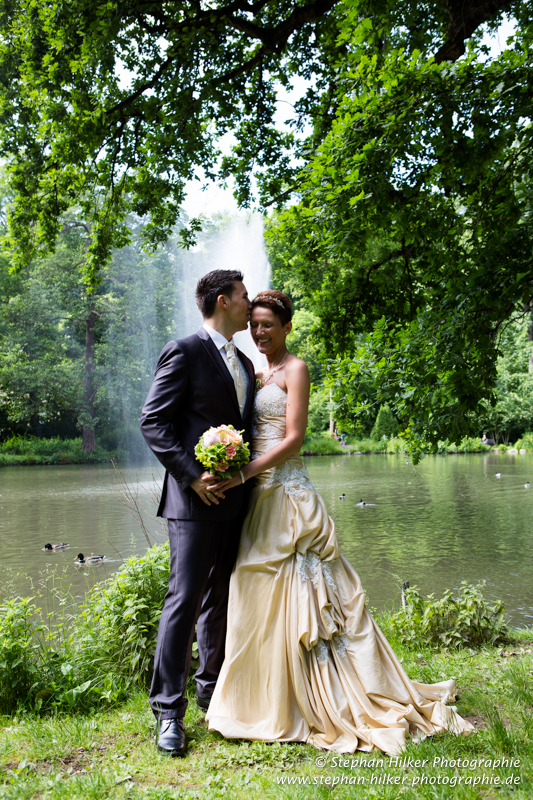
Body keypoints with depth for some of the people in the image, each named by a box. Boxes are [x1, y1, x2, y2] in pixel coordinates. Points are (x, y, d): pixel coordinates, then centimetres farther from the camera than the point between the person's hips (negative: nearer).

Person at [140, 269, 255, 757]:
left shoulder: (244, 363, 17)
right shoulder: (185, 352, -7)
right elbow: (153, 421, -12)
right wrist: (191, 476, -18)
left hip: (236, 498, 8)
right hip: (196, 498, -7)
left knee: (220, 598, 16)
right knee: (185, 598, -5)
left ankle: (212, 688, 30)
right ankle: (169, 709, 6)